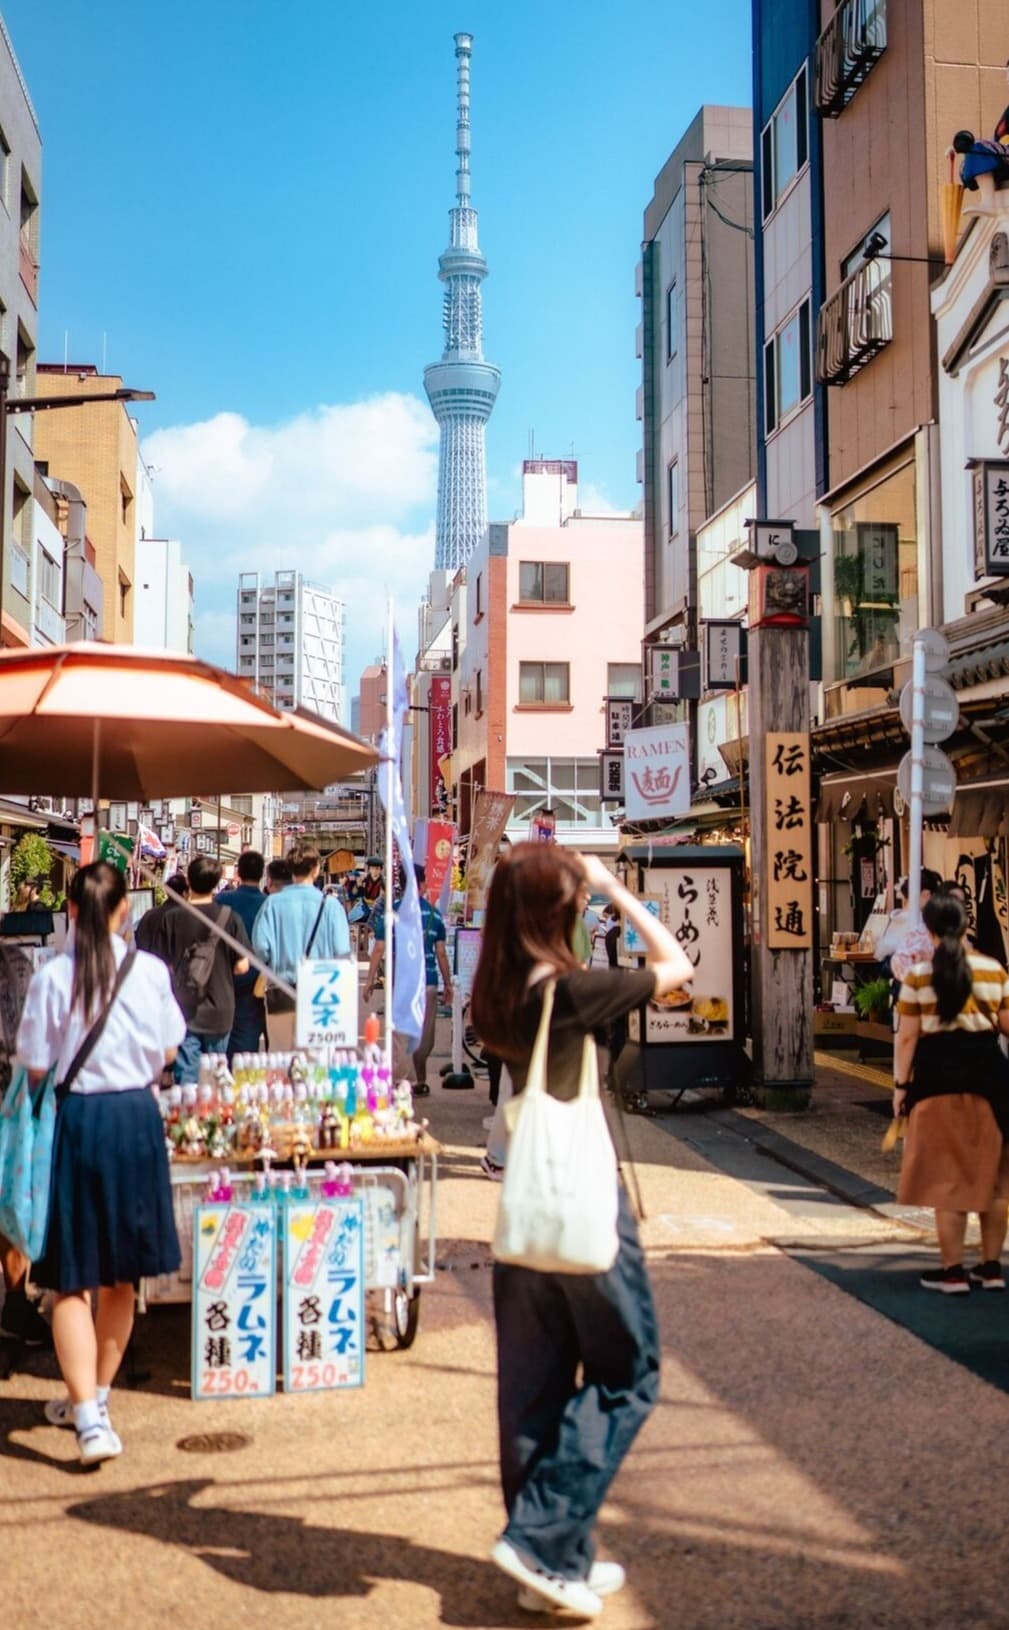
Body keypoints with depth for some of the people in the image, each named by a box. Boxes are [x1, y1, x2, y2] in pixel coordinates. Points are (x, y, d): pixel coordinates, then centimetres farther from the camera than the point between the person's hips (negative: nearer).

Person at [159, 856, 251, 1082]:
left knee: (186, 1075, 1)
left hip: (184, 1008, -1)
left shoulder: (173, 918, -7)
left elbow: (166, 965, -2)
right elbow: (242, 966, -7)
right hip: (219, 1010, 1)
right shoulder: (230, 918, -8)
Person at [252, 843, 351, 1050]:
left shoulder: (273, 903, -3)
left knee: (279, 1056, 10)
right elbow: (342, 952, -9)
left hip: (281, 994, 1)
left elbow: (261, 946, -7)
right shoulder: (330, 905, -6)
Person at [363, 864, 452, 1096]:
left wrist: (369, 979, 3)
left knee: (402, 1034, 3)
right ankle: (419, 1082, 19)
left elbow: (379, 949, -5)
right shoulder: (434, 914, 1)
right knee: (424, 1036, 12)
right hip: (428, 981, 1)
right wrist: (448, 984, 12)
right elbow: (441, 953, 3)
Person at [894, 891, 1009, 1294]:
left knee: (947, 1176, 6)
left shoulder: (917, 975, -6)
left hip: (939, 1076, -2)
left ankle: (952, 1271, 10)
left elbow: (907, 1037, -7)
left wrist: (901, 1084, 2)